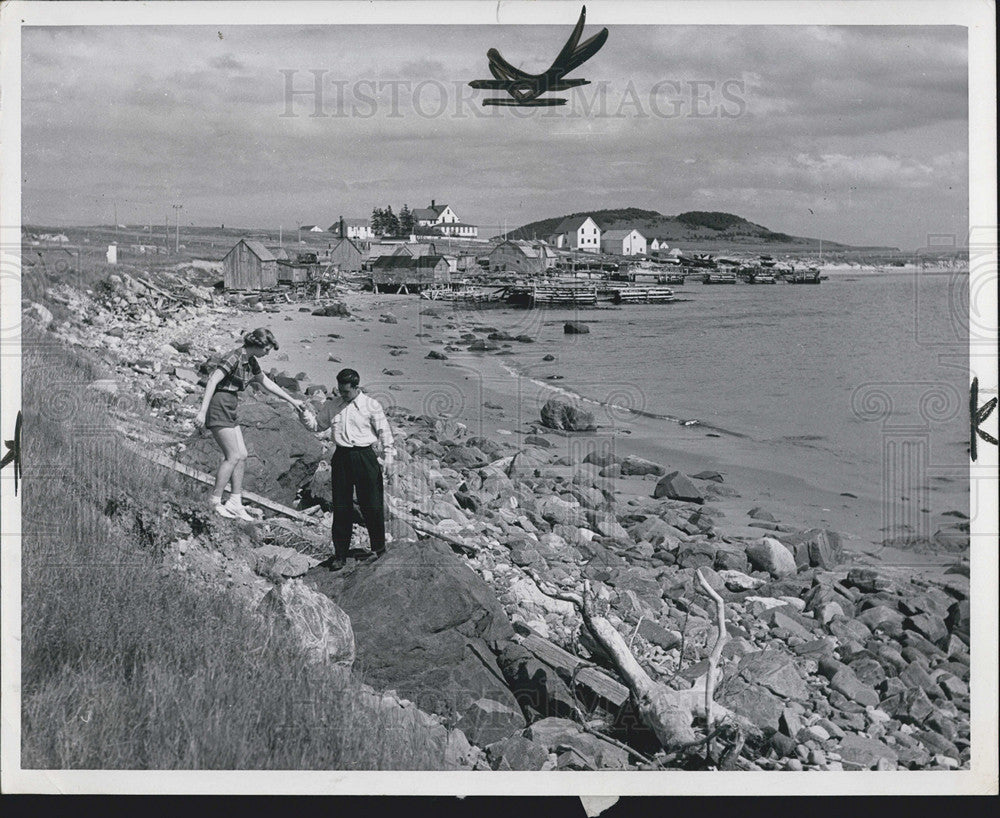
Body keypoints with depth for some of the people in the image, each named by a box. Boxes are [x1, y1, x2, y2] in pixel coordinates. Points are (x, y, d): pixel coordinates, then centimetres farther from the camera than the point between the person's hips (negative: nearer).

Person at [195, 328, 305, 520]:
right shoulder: (235, 358, -17)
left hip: (229, 410, 9)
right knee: (233, 456, -9)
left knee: (242, 456, 6)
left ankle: (235, 501, 10)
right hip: (218, 408, -9)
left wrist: (292, 400, 29)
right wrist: (202, 411, -27)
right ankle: (215, 502, -3)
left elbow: (266, 383, 24)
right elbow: (213, 381, -22)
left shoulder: (251, 361, 11)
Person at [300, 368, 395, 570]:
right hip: (341, 457, 3)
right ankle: (340, 553, 13)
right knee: (341, 506, 5)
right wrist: (305, 414, -4)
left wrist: (388, 455, -3)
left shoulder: (371, 405, -3)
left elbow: (384, 431, 0)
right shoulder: (331, 405, 7)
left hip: (364, 457, -3)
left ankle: (378, 548, 19)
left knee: (371, 505, 2)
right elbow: (317, 424, 15)